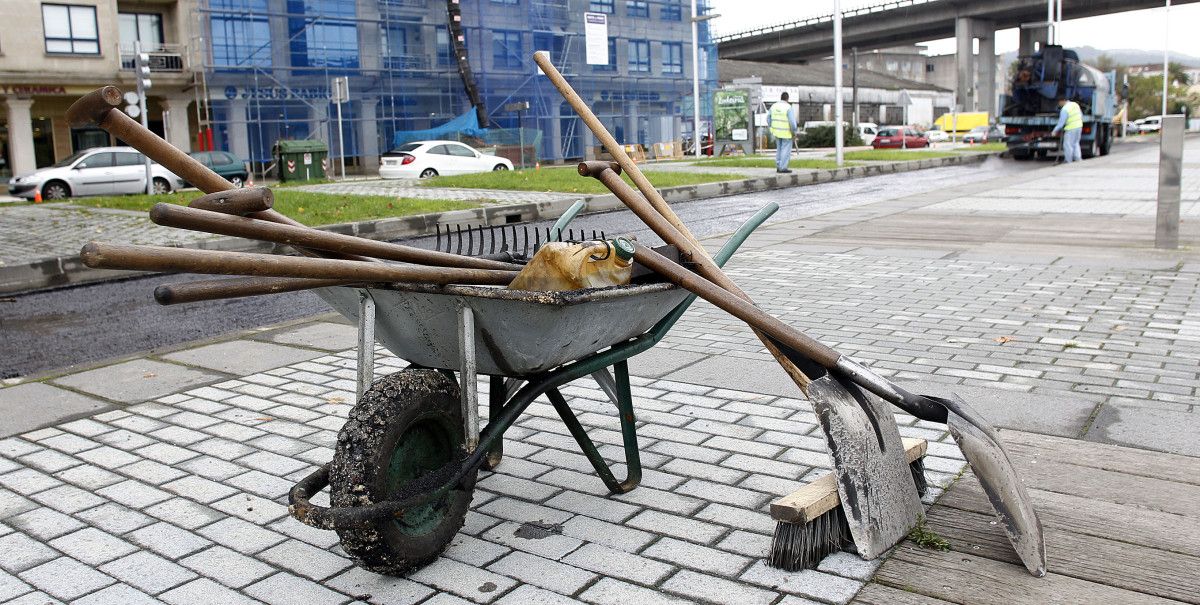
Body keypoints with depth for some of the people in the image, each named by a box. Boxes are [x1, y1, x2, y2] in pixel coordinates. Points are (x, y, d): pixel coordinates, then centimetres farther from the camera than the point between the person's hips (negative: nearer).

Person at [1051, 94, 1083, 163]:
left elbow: (1061, 123, -16)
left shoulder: (1064, 109, -18)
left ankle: (1068, 162, 6)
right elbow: (1081, 116, 16)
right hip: (1079, 127, 9)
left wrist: (1054, 131, -7)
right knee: (1075, 144, 19)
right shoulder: (1075, 104, 8)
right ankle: (1078, 159, 18)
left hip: (1071, 129, -9)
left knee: (1068, 145, 2)